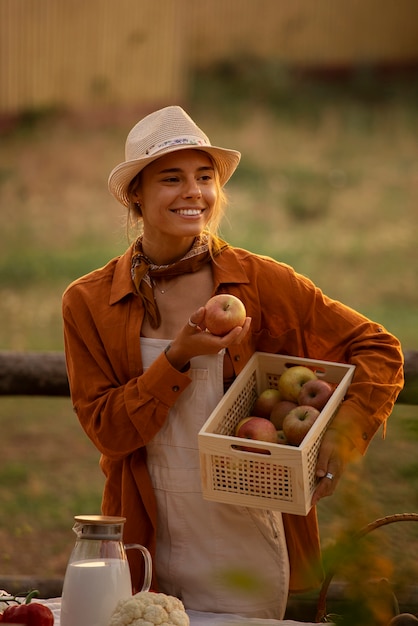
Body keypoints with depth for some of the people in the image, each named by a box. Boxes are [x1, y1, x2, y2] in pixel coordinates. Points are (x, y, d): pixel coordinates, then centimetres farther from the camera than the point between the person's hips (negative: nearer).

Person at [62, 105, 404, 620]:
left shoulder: (263, 283, -3)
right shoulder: (89, 303, 0)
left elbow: (379, 350, 0)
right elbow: (106, 430, -5)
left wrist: (342, 436, -16)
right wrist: (178, 358, -18)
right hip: (149, 549, 1)